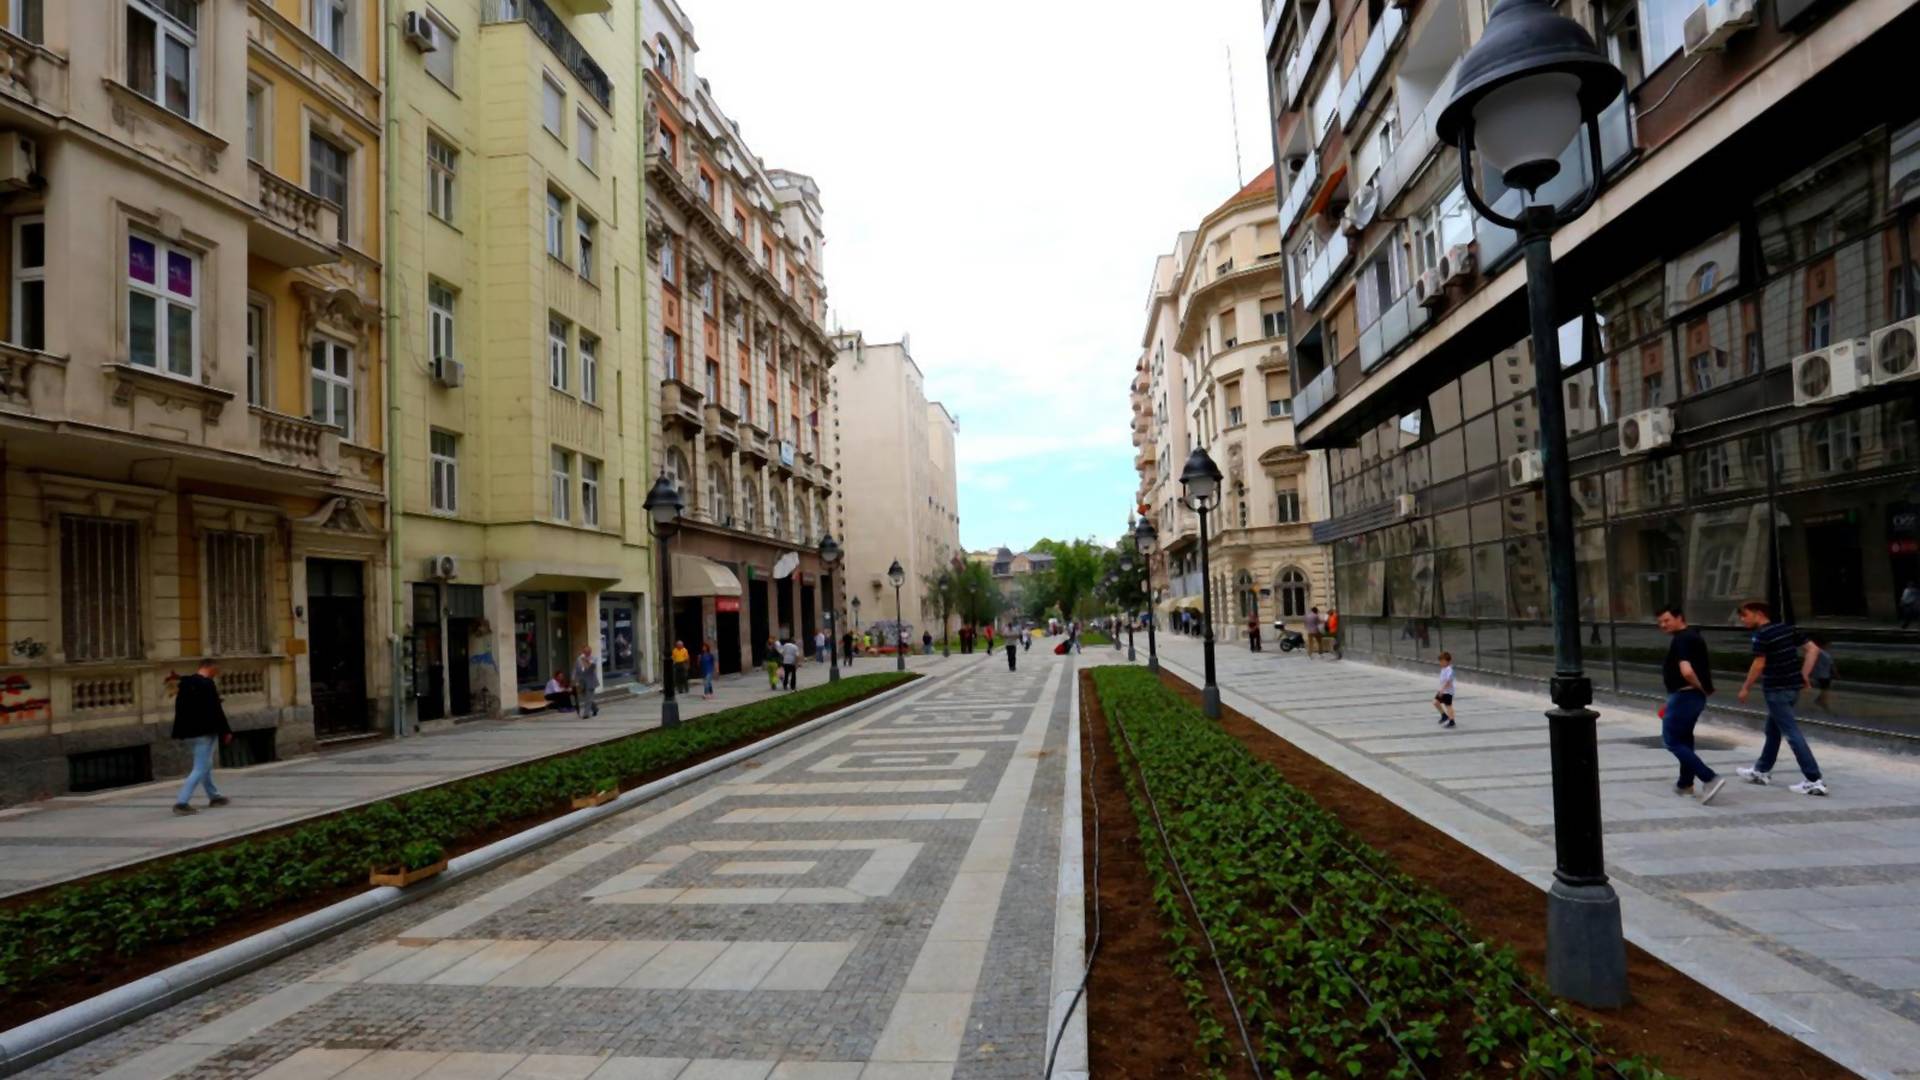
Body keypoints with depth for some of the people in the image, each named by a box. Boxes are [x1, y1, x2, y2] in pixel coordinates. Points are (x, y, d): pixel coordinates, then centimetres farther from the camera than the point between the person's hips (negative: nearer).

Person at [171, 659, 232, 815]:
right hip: (206, 731, -9)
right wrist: (226, 731, -10)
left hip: (192, 731, 9)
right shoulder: (207, 684, -17)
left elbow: (179, 708, 14)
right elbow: (216, 710, -17)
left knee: (205, 765, 21)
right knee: (201, 768, -6)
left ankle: (214, 796, 33)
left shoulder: (185, 683, 8)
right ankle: (181, 802, -12)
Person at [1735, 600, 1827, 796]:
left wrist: (1746, 688, -6)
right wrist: (1804, 674, 11)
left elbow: (1759, 665, -16)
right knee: (1773, 730, 19)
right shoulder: (1787, 629, 9)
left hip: (1776, 689, -9)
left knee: (1792, 733, -6)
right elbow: (1813, 649, 9)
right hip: (1793, 686, 9)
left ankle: (1815, 781, -8)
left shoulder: (1762, 635, -14)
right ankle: (1762, 771, 30)